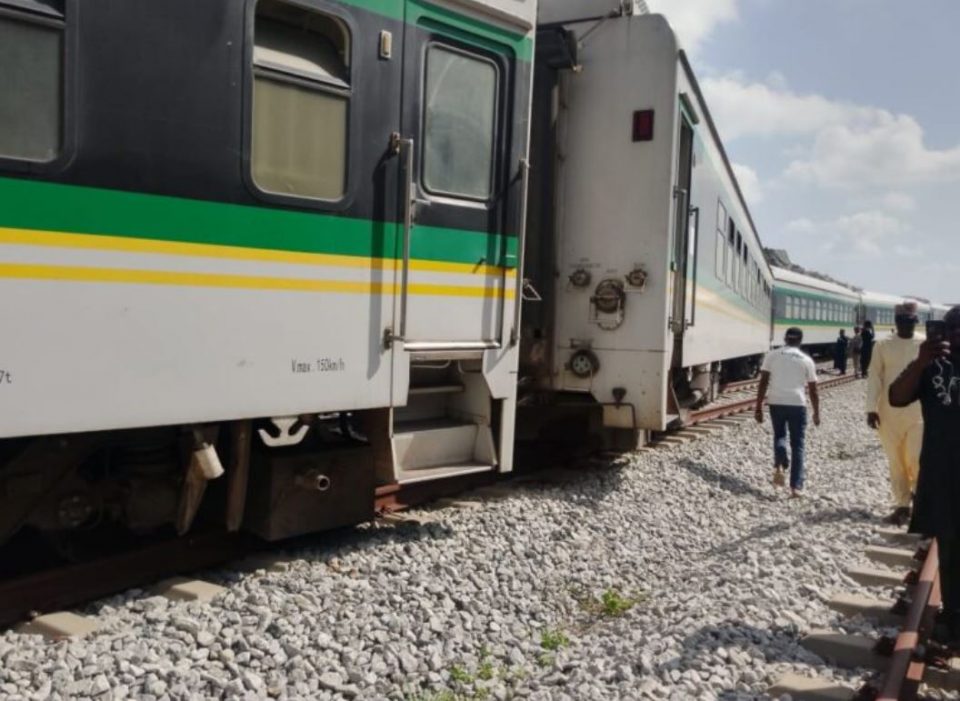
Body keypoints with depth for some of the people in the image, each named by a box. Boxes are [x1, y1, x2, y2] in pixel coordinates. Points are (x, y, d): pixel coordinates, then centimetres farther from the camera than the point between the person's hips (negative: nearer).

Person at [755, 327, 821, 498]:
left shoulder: (772, 355, 4)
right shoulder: (807, 360, 7)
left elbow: (763, 383, -1)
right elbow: (813, 390, 9)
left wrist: (758, 408, 2)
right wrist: (816, 413, 20)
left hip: (776, 403, 0)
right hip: (798, 404, 0)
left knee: (779, 435, 23)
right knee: (797, 445, 9)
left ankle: (779, 466, -3)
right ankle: (796, 487, 5)